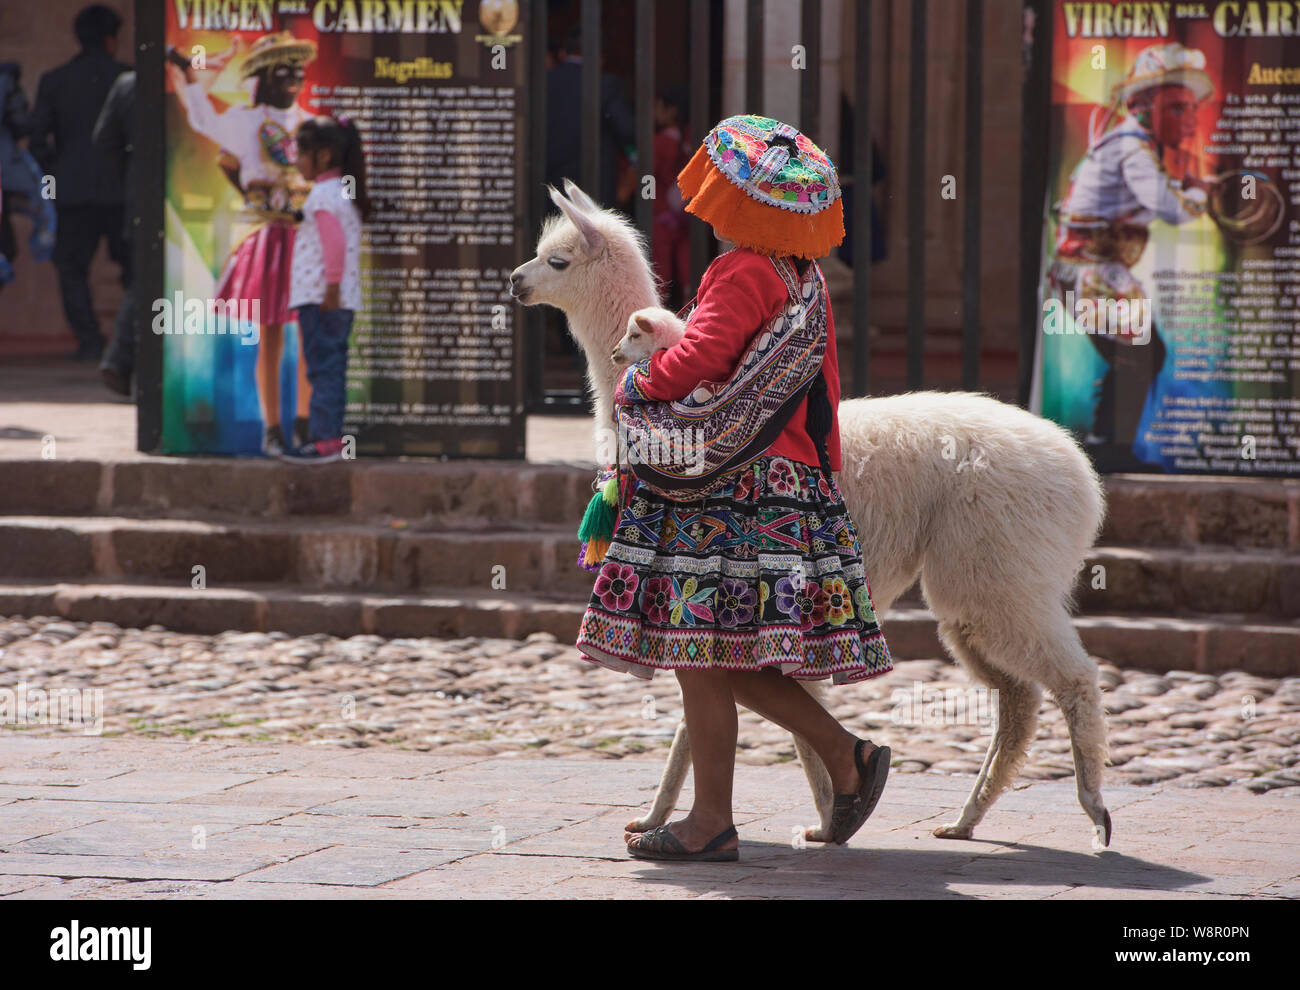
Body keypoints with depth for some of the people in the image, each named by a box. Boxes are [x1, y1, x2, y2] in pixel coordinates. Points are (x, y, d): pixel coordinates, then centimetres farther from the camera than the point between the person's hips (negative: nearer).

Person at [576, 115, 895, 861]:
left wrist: (638, 383, -7)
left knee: (701, 653, -5)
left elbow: (702, 356, -24)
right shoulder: (807, 276, 16)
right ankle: (848, 756, 13)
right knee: (726, 658, 15)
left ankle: (713, 821, -2)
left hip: (732, 488, -10)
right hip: (798, 481, 10)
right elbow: (825, 385, 24)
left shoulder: (741, 273, -12)